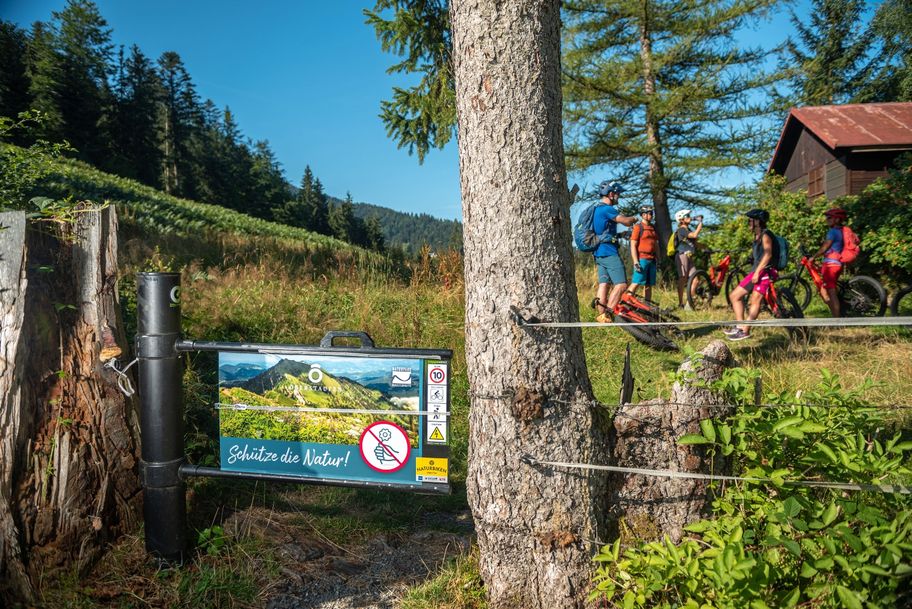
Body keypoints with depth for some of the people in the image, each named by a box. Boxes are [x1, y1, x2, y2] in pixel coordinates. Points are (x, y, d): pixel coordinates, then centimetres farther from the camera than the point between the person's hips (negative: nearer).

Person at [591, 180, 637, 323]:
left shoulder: (597, 209, 18)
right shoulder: (607, 209, -13)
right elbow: (626, 221, -12)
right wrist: (634, 218, 8)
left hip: (599, 253, 10)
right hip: (609, 252, -10)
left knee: (603, 284, 7)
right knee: (621, 284, -12)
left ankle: (601, 316, 6)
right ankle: (606, 314, -18)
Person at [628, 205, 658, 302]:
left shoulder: (653, 228, 16)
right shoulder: (638, 227, -5)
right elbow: (633, 246, -10)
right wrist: (636, 262, -17)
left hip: (652, 260, 7)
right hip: (641, 259, -7)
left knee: (649, 285, 8)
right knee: (636, 283, -13)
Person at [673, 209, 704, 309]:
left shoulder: (688, 230, 18)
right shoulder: (681, 230, -10)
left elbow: (695, 243, 17)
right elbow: (694, 235, -23)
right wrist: (700, 223, -16)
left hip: (689, 257, 8)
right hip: (682, 256, -8)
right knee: (682, 279, -4)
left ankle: (688, 303, 4)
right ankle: (681, 304, 3)